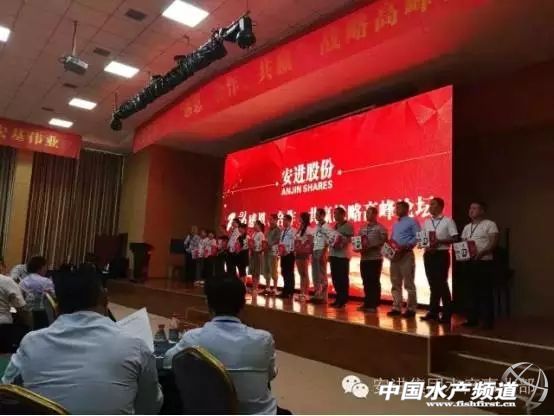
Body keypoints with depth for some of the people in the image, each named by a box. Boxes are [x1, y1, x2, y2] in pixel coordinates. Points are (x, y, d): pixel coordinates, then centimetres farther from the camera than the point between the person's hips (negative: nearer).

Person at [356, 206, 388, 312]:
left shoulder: (380, 228, -4)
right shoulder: (362, 228, 15)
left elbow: (383, 242, -12)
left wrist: (370, 247, -19)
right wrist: (360, 248, -4)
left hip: (375, 258, -6)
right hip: (364, 258, 6)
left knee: (374, 282, -2)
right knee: (366, 282, 9)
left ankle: (374, 305, 4)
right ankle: (367, 304, 17)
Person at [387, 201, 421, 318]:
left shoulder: (412, 222, -2)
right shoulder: (395, 224, 21)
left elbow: (418, 237, -12)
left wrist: (405, 247, -21)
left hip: (406, 255, -8)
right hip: (394, 255, 8)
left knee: (409, 284, -3)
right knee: (395, 283, 8)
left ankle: (411, 309, 2)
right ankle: (396, 308, 14)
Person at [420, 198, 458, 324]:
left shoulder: (448, 221, -3)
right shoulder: (426, 222, 13)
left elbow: (455, 238, -9)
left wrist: (439, 241, -20)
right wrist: (426, 245, -6)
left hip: (442, 255, -5)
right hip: (428, 254, 5)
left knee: (442, 284, -4)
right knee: (433, 284, 10)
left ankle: (446, 314, 6)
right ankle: (433, 312, 17)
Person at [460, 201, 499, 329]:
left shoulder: (490, 224, -3)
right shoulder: (467, 227, 17)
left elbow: (494, 243, -11)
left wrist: (482, 253, -24)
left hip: (485, 262, -6)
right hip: (470, 263, 6)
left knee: (485, 293, -3)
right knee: (472, 292, 11)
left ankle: (487, 321, 4)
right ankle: (472, 319, 18)